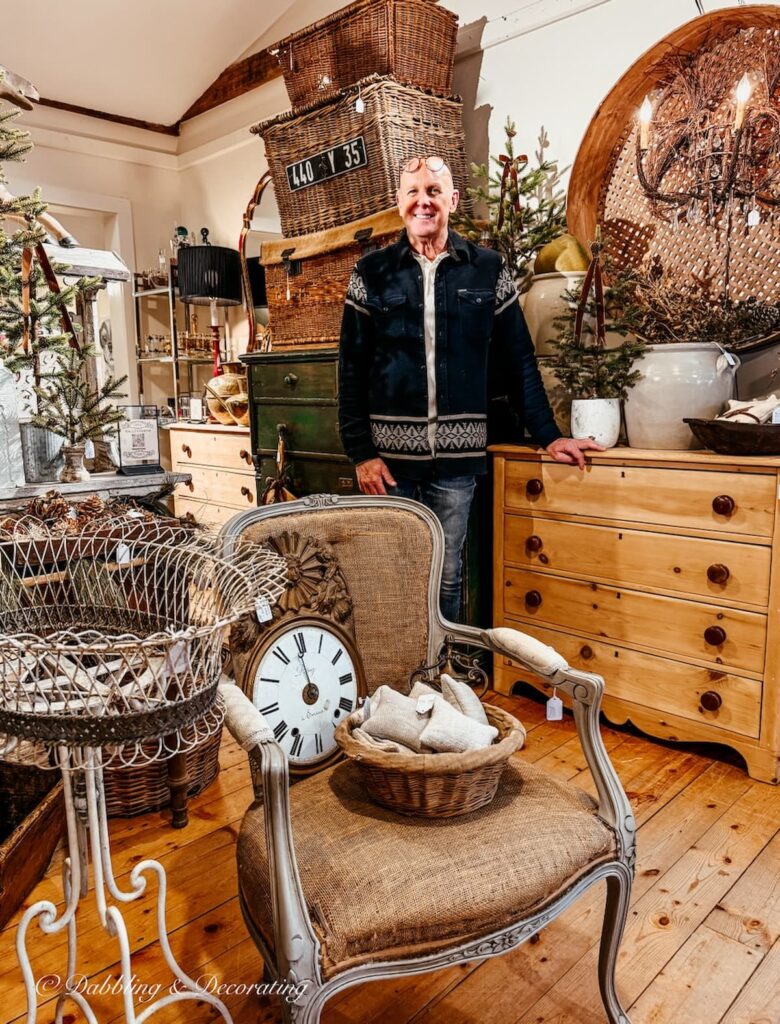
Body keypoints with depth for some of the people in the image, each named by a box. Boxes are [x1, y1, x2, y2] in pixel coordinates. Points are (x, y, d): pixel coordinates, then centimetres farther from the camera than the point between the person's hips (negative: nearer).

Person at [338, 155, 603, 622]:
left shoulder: (488, 269, 6)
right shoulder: (372, 273, 5)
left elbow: (519, 361, 8)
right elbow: (352, 370, 2)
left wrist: (548, 435, 3)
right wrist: (361, 452, -5)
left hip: (457, 457, 0)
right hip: (389, 454, 0)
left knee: (446, 577, 8)